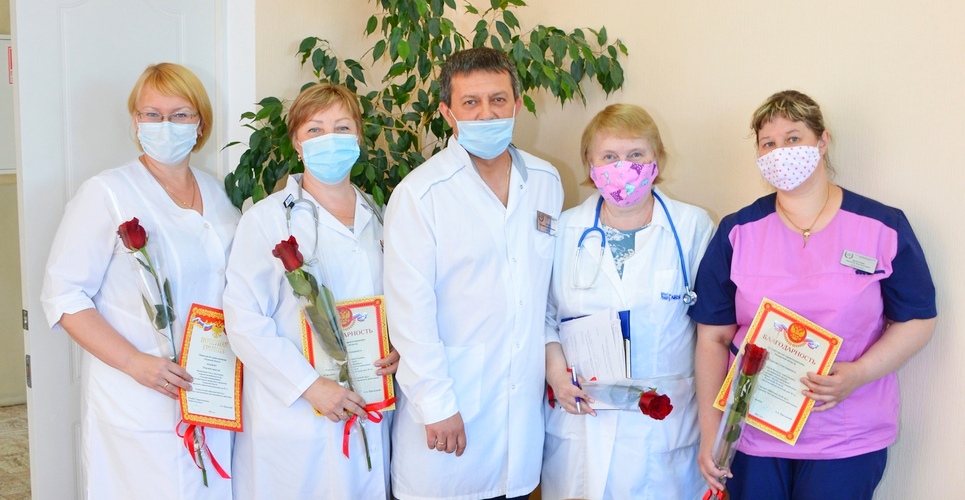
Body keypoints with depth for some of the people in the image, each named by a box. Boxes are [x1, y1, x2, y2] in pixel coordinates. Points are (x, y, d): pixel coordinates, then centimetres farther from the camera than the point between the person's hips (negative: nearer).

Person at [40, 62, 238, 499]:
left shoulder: (218, 195, 9)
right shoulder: (106, 193, -8)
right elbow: (63, 296, -12)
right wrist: (134, 361, -22)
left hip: (211, 399, 5)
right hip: (136, 405, -5)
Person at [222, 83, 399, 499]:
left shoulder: (378, 216, 11)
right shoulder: (269, 218, -5)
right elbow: (244, 320, -12)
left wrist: (398, 349, 0)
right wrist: (310, 386, -18)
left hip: (369, 416, 5)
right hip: (293, 420, -4)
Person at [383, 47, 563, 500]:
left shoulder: (546, 181, 6)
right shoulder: (419, 195, -11)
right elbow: (410, 311, -12)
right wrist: (437, 405, -13)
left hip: (524, 402, 5)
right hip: (449, 403, -4)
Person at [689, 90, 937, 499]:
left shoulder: (885, 228, -3)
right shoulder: (737, 232, -1)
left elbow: (917, 320, 0)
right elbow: (713, 337, -1)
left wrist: (858, 374, -17)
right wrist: (709, 433, -6)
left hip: (848, 442, -1)